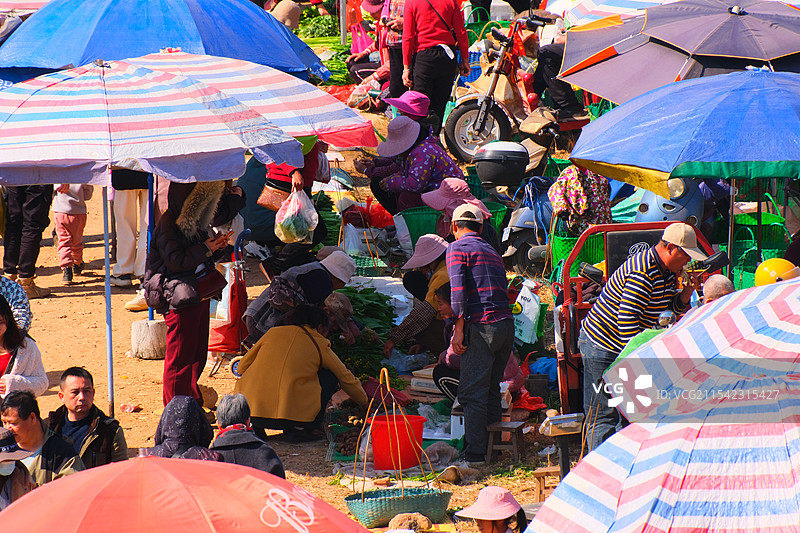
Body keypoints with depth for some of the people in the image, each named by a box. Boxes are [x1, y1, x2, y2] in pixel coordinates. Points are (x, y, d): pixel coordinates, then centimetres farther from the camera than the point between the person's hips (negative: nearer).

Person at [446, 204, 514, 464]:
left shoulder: (457, 248, 1)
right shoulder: (492, 252, 24)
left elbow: (458, 290, -11)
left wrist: (459, 331, -12)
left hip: (481, 325, -7)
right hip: (506, 324, 7)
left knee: (473, 393, -6)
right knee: (491, 389, 17)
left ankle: (474, 455, -10)